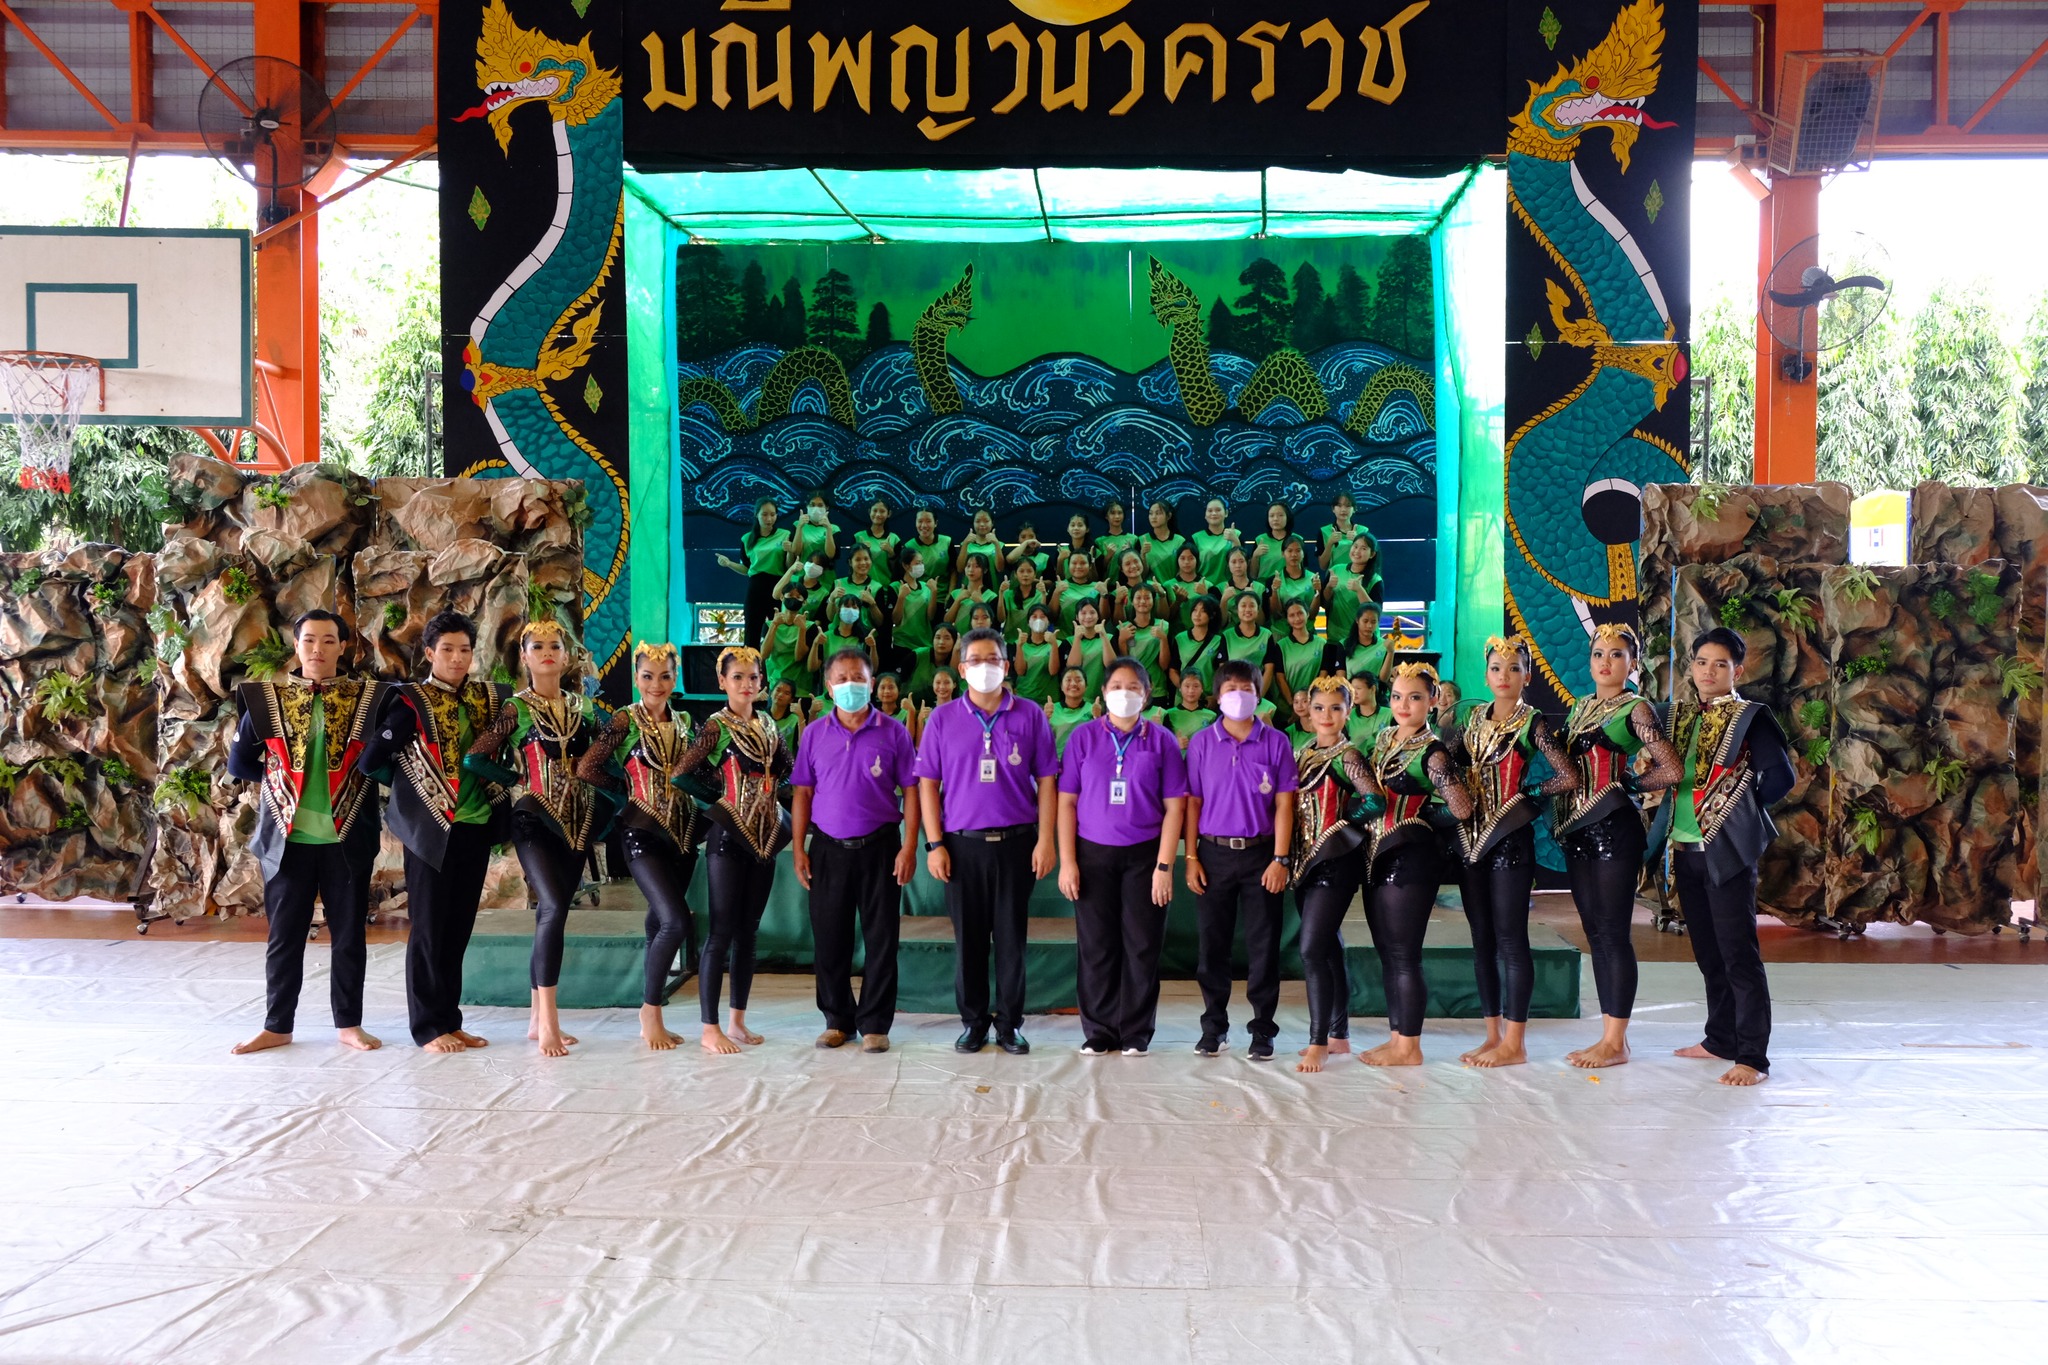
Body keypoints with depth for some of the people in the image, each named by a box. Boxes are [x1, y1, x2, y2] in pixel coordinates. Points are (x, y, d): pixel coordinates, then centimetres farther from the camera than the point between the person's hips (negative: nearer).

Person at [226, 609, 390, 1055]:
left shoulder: (369, 699, 0)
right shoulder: (266, 699, 3)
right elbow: (239, 763, 8)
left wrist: (350, 777, -7)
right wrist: (282, 777, 4)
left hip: (347, 838, -1)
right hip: (287, 837, 1)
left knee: (349, 934, 8)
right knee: (284, 935, 8)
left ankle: (348, 1023, 19)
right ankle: (277, 1026, 20)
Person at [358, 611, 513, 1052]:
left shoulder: (488, 699, 8)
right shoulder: (412, 702, -7)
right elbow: (371, 762, -11)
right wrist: (410, 784, 3)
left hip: (476, 828, 5)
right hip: (431, 829, -5)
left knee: (458, 930, 11)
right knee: (428, 929, 1)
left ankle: (450, 1020, 19)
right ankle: (429, 1026, 9)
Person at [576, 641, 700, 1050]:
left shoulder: (683, 721, 9)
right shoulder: (626, 720, -7)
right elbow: (586, 768, -10)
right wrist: (630, 787, -2)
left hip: (683, 830, 5)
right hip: (642, 832, -5)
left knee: (661, 923, 11)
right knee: (677, 921, -16)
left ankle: (650, 1017, 21)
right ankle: (651, 1010, 1)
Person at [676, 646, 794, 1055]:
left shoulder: (769, 727, 10)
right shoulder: (716, 727, -9)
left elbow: (786, 771, 18)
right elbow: (681, 774, -14)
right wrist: (718, 794, -6)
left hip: (764, 838, 6)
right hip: (727, 838, -6)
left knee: (748, 930, 11)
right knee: (722, 930, -5)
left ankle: (737, 1021, 19)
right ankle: (710, 1028, 0)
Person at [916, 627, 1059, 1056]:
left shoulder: (1030, 716, 3)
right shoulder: (943, 719, 4)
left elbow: (1045, 781, 3)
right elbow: (928, 784, 3)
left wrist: (1045, 840, -4)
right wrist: (934, 844, -3)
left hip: (1016, 842, 0)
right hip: (962, 844, 0)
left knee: (1011, 936, 5)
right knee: (969, 936, 7)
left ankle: (1010, 1023, 16)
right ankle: (973, 1020, 18)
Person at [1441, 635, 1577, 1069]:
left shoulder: (1533, 723, -6)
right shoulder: (1474, 720, 11)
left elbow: (1568, 778, -15)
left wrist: (1527, 796, -5)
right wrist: (1462, 795, 2)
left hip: (1511, 838, -6)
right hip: (1472, 837, 6)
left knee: (1510, 939, -5)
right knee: (1482, 939, 9)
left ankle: (1514, 1044, 1)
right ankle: (1493, 1035, 17)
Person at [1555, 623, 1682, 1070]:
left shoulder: (1636, 709, -5)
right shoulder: (1581, 706, 16)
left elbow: (1672, 769, -12)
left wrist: (1627, 783, -1)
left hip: (1614, 827, -7)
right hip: (1577, 828, 8)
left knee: (1613, 932, -5)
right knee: (1594, 931, 10)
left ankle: (1616, 1043, 0)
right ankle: (1608, 1034, 17)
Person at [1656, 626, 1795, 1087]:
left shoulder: (1750, 717, -7)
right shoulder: (1680, 716, 13)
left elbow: (1780, 777, -14)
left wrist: (1742, 808, -2)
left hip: (1726, 850, -7)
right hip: (1685, 848, 7)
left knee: (1739, 955, -5)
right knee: (1707, 953, 15)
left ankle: (1752, 1057, -1)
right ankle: (1719, 1039, 26)